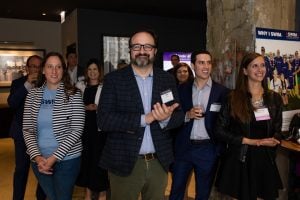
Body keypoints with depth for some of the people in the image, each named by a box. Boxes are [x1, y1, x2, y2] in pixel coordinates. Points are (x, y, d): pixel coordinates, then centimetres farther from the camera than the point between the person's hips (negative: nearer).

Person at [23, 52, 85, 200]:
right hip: (40, 160, 3)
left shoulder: (73, 94, -8)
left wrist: (54, 157, -17)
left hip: (67, 159, -3)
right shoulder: (33, 95, 2)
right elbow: (27, 130, 1)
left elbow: (77, 130, -13)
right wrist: (37, 157, -11)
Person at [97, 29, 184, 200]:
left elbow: (179, 116, 2)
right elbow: (104, 120, -15)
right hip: (124, 162, -3)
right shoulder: (114, 79, -6)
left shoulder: (167, 79, 4)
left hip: (159, 162, 3)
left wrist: (166, 118, -21)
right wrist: (145, 118, -20)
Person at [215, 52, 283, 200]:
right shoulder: (233, 98, -5)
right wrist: (249, 141, -12)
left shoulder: (274, 98, 5)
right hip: (240, 161, -3)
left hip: (265, 160, 3)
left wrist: (273, 141, -9)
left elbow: (277, 130, 14)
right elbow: (219, 131, -7)